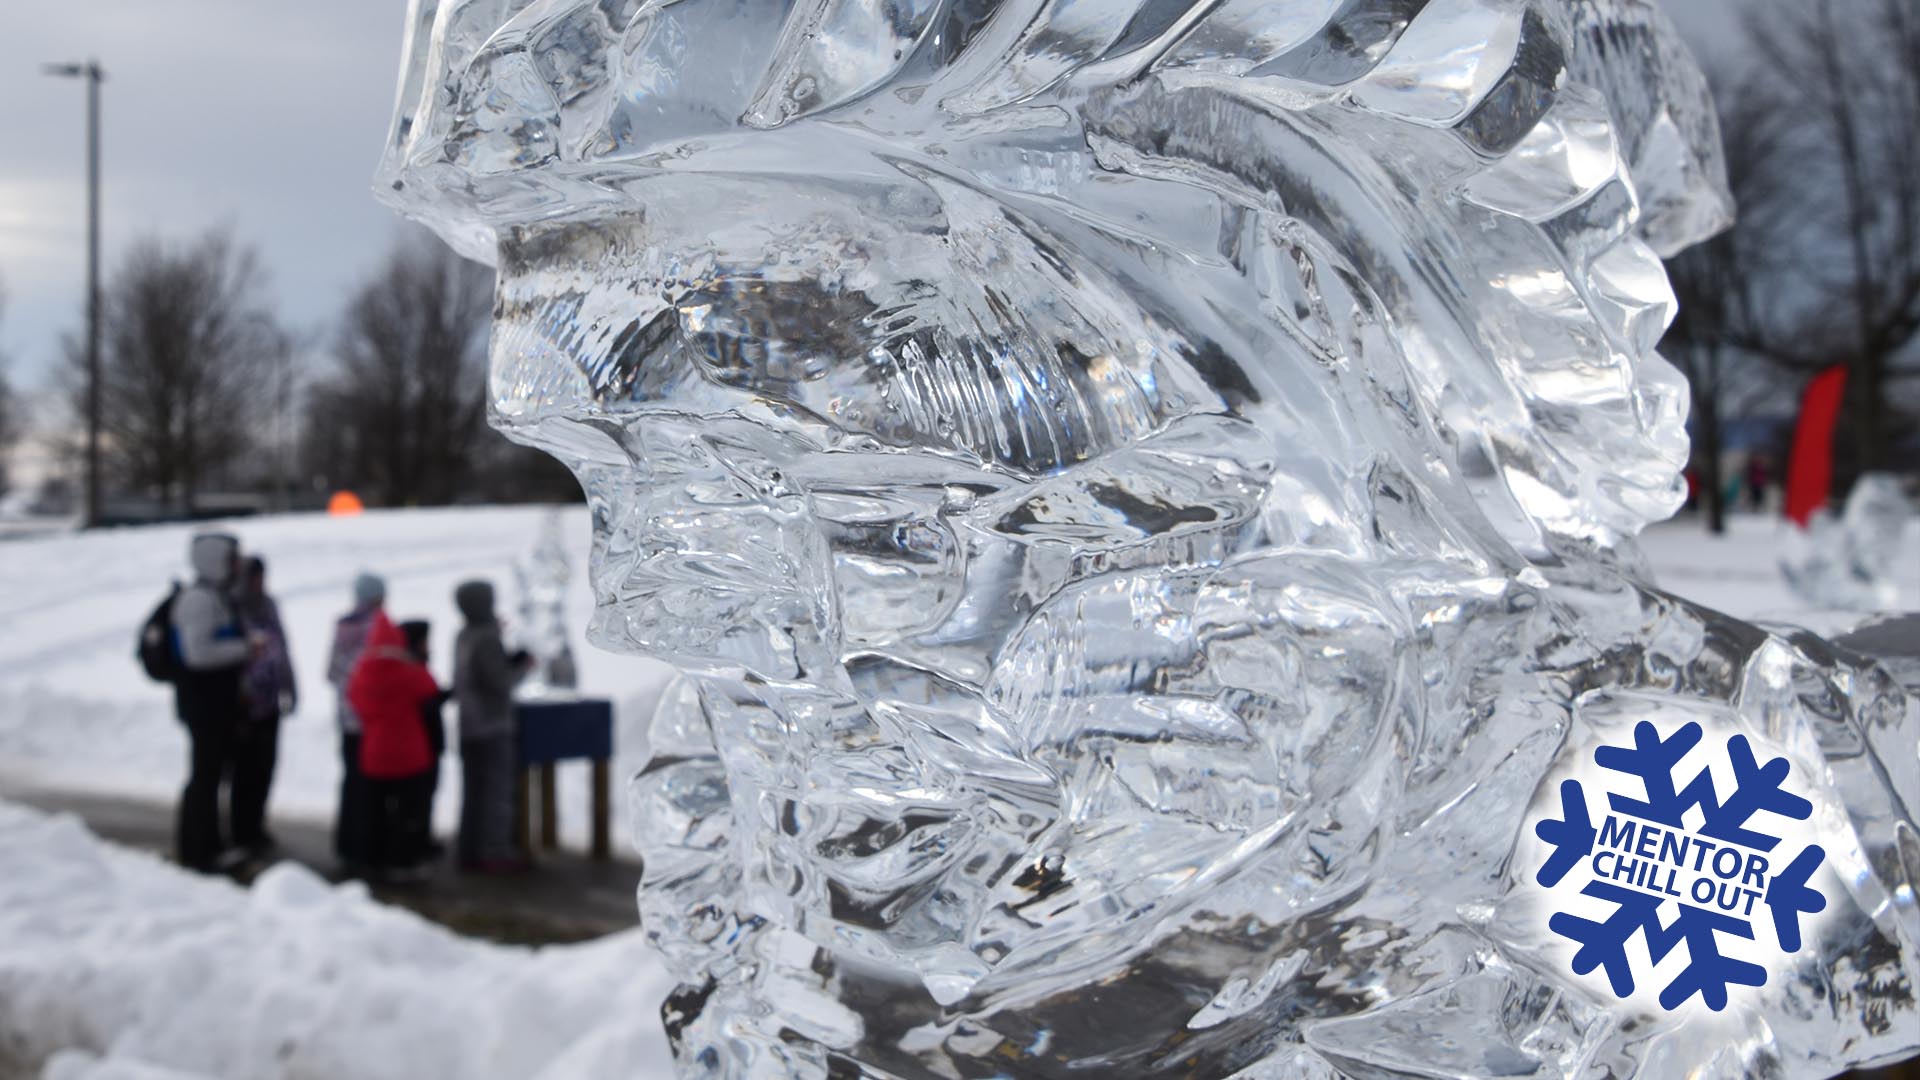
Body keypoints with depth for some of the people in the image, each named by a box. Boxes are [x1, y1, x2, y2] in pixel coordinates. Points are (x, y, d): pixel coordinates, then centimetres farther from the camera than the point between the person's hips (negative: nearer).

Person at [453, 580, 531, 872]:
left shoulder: (463, 637, 9)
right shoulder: (487, 640, -18)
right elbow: (500, 682, -19)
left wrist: (515, 660, 8)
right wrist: (524, 666, -2)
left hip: (468, 727, 8)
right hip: (492, 728, -8)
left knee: (474, 790, 12)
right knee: (498, 791, -2)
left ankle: (471, 851, 15)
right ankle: (494, 854, 0)